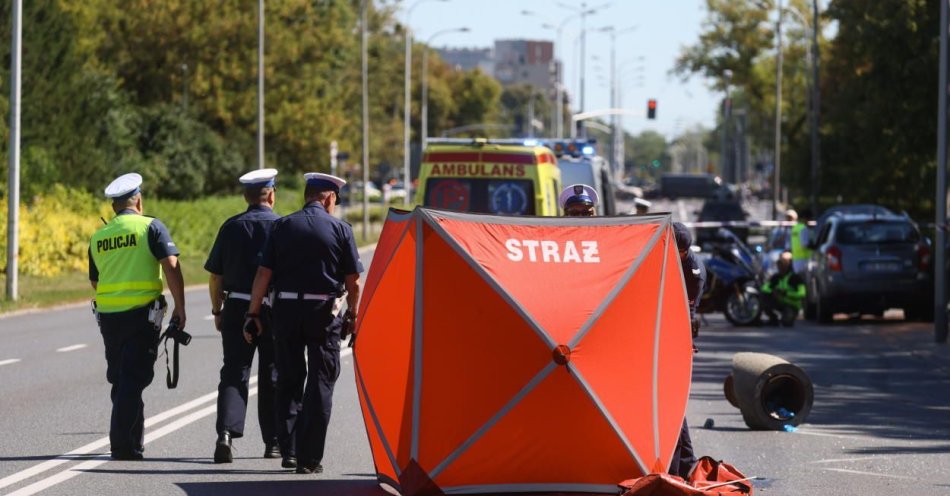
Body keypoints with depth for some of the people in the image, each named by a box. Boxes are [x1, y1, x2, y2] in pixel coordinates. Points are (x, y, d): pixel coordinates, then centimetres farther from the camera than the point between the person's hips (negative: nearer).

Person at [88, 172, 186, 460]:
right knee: (133, 380, -3)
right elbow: (171, 266, -13)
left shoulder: (98, 237, 10)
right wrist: (180, 307, -9)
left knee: (121, 379, 15)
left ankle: (134, 441, 25)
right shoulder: (151, 227, -4)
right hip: (142, 314, -4)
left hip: (108, 315, 4)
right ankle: (122, 446, -10)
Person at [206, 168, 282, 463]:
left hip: (237, 307, 1)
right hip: (274, 308, -1)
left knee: (234, 372, 1)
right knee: (272, 374, 10)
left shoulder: (231, 227, 2)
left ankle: (226, 433, -19)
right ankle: (273, 442, 16)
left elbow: (215, 276, 4)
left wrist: (217, 310, 14)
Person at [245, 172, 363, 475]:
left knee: (289, 381, 15)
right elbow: (353, 281, -2)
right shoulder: (340, 229, -2)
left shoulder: (282, 227, 3)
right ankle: (309, 458, 1)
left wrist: (253, 314, 4)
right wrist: (352, 315, 11)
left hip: (286, 310, 2)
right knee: (320, 383, 4)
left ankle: (289, 450, 11)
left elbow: (263, 274, -1)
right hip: (324, 313, -2)